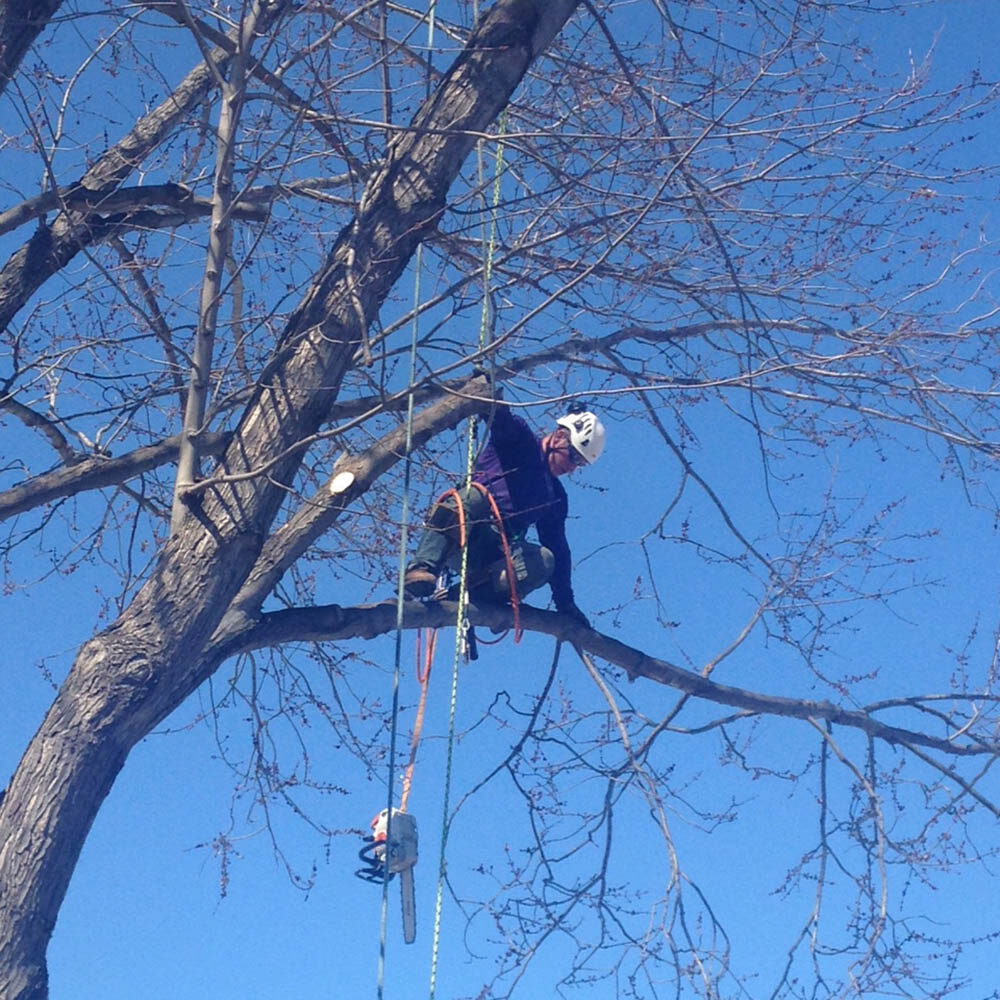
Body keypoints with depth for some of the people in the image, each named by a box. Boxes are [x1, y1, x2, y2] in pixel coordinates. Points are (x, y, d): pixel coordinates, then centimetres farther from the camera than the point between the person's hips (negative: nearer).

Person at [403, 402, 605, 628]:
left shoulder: (556, 497, 26)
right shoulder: (518, 439, 10)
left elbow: (558, 549, 25)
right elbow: (500, 419, -13)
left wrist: (566, 603, 17)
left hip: (492, 554, 5)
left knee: (544, 560, -23)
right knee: (473, 495, -37)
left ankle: (465, 594, -35)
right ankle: (421, 570, -49)